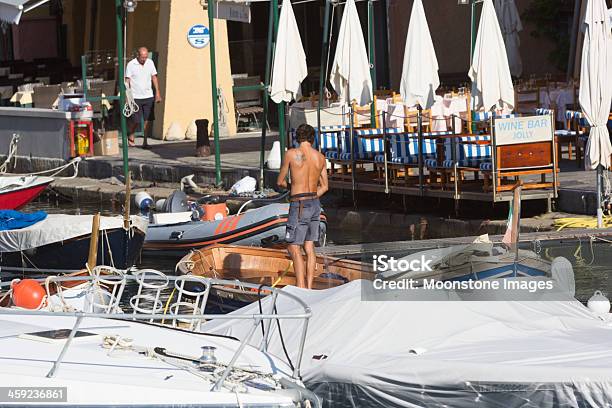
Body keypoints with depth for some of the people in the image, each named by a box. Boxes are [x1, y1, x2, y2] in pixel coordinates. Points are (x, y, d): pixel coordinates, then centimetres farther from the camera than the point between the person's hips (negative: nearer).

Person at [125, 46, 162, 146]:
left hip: (148, 96, 3)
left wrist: (158, 93, 8)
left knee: (147, 120, 0)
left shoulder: (150, 63, 6)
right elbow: (127, 81, -4)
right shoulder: (131, 65, -6)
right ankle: (130, 136, 24)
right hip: (136, 97, -3)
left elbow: (154, 77, 12)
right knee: (136, 120, -1)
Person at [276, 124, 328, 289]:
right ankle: (309, 287, 14)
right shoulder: (320, 157, 4)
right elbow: (324, 187, 12)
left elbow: (280, 182, 0)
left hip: (299, 207, -6)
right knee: (309, 247, 12)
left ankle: (300, 288, -10)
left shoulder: (291, 154, -10)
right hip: (315, 204, 6)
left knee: (294, 249, -2)